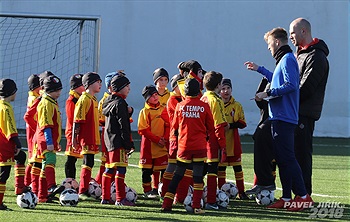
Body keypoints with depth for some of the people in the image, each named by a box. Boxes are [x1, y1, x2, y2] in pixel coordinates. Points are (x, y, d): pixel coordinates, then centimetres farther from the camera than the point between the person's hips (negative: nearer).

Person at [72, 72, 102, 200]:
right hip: (86, 137, -9)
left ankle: (85, 190, 15)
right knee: (88, 163, -10)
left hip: (93, 138, 9)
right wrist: (74, 137, -16)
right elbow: (77, 120, -14)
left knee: (89, 164, 10)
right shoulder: (84, 99, -11)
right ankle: (82, 192, -9)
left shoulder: (94, 100, 17)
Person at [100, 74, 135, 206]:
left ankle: (105, 198, 18)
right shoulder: (120, 103, -12)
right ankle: (120, 199, -13)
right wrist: (128, 143, -15)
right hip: (118, 140, -10)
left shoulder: (109, 101, 17)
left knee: (110, 169, 13)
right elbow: (123, 125, -15)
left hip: (110, 140, 10)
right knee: (121, 169, -10)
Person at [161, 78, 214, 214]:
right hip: (200, 146, -1)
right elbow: (210, 128, 4)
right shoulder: (204, 106, -4)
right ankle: (196, 206, -1)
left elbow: (174, 126, 11)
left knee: (177, 176, 10)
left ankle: (167, 204, 9)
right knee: (198, 176, 3)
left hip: (184, 146, 1)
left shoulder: (180, 106, -1)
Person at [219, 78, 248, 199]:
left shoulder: (237, 106, 3)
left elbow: (243, 123, -1)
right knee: (220, 167, 5)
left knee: (237, 167, 3)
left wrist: (231, 125, -17)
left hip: (233, 142, 0)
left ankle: (241, 191, 8)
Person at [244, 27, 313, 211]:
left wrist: (268, 93, -18)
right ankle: (286, 198, 13)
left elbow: (290, 85, -22)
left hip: (283, 118, -11)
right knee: (281, 159, 10)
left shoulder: (287, 60, -12)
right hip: (279, 117, 11)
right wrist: (259, 69, 41)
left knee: (287, 158, -11)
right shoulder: (283, 60, 19)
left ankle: (303, 196, -11)